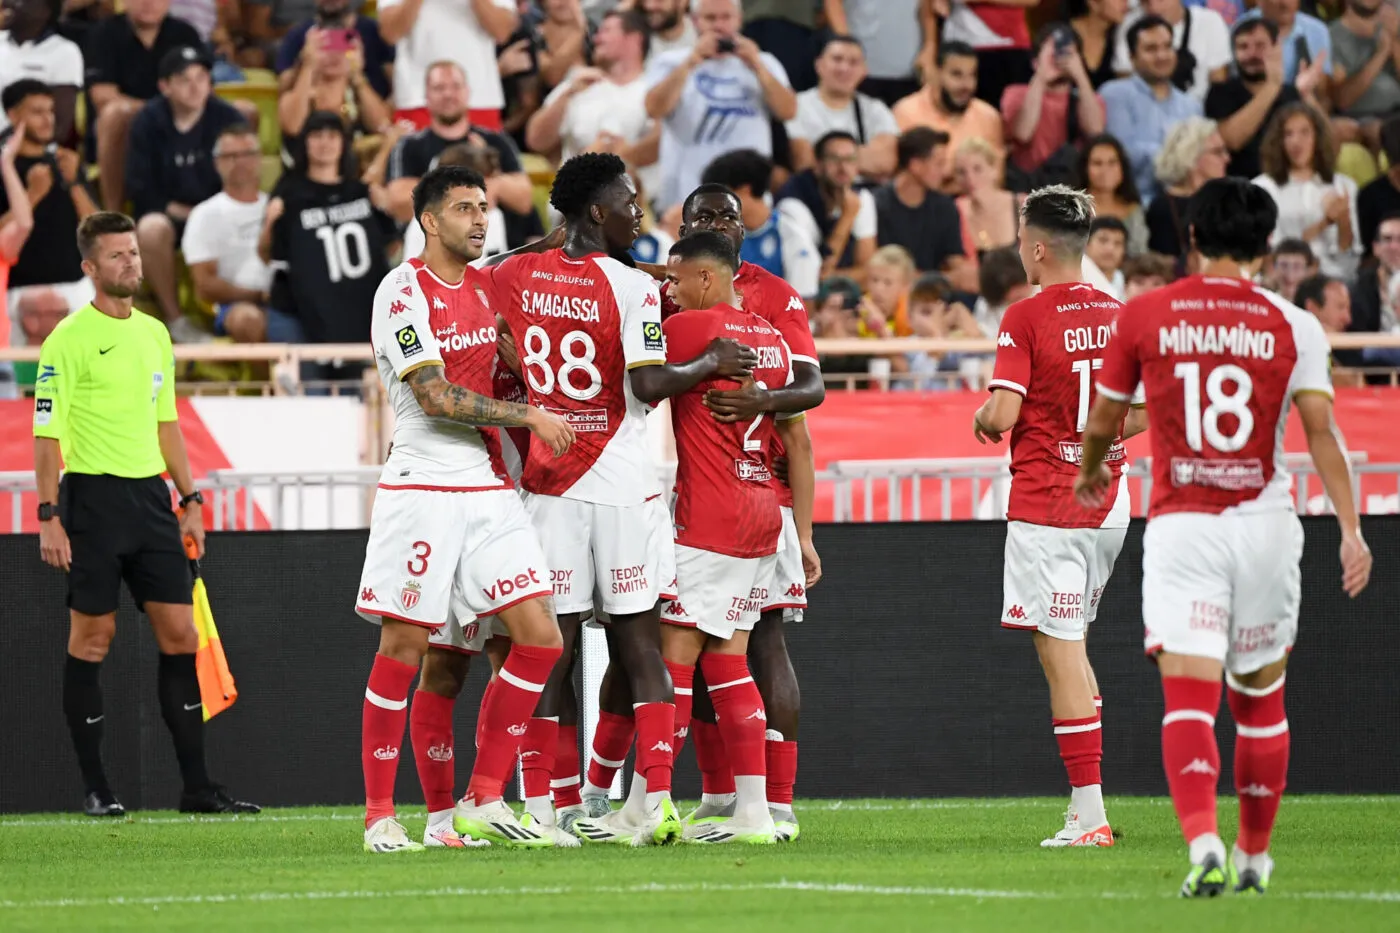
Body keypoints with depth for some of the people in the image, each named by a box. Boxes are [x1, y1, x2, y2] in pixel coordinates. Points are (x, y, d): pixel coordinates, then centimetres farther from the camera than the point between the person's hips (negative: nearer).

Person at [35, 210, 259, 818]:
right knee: (92, 639, -2)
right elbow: (46, 432, -9)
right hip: (92, 497, -6)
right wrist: (49, 517, -15)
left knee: (180, 636, 2)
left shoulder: (154, 334, 14)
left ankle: (196, 786, 5)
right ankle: (95, 787, 4)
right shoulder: (69, 338, -7)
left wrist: (190, 501, 16)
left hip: (150, 496, 6)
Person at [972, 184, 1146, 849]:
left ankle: (1089, 815, -8)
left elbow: (1002, 413, -18)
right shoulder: (1119, 316, 7)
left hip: (1045, 506, -7)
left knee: (1061, 654, -5)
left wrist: (982, 420, 4)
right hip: (1107, 499, 7)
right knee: (1070, 648, 18)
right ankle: (1085, 802, 14)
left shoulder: (1026, 319, -12)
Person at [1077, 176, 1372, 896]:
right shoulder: (1292, 325, 0)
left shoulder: (1143, 316, 2)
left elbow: (1103, 420, 12)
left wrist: (1091, 472, 33)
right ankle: (1254, 856, 25)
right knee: (1260, 699, 16)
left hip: (1179, 530, -1)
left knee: (1188, 695, -9)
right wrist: (1350, 529, -7)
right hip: (1264, 525, 1)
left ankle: (1203, 844, -30)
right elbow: (1322, 431, -7)